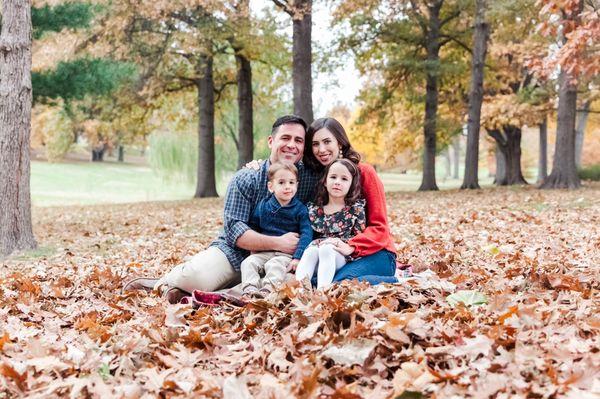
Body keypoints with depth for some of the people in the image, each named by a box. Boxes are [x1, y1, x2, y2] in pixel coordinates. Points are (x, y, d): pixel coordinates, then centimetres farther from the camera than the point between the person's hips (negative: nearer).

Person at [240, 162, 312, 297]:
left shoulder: (300, 209, -1)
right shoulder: (263, 206, 8)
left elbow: (306, 234, -8)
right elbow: (253, 227, 18)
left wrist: (297, 258, -17)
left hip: (287, 254, -4)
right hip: (263, 252, 4)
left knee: (274, 265, -32)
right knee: (248, 263, -20)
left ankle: (267, 290, -47)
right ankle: (250, 290, -35)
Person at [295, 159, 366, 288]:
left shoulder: (355, 208, 5)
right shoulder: (314, 209, 12)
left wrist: (341, 242, -12)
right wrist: (318, 242, -8)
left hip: (341, 256, -3)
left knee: (327, 249, -33)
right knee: (311, 250, -29)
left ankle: (322, 289, -49)